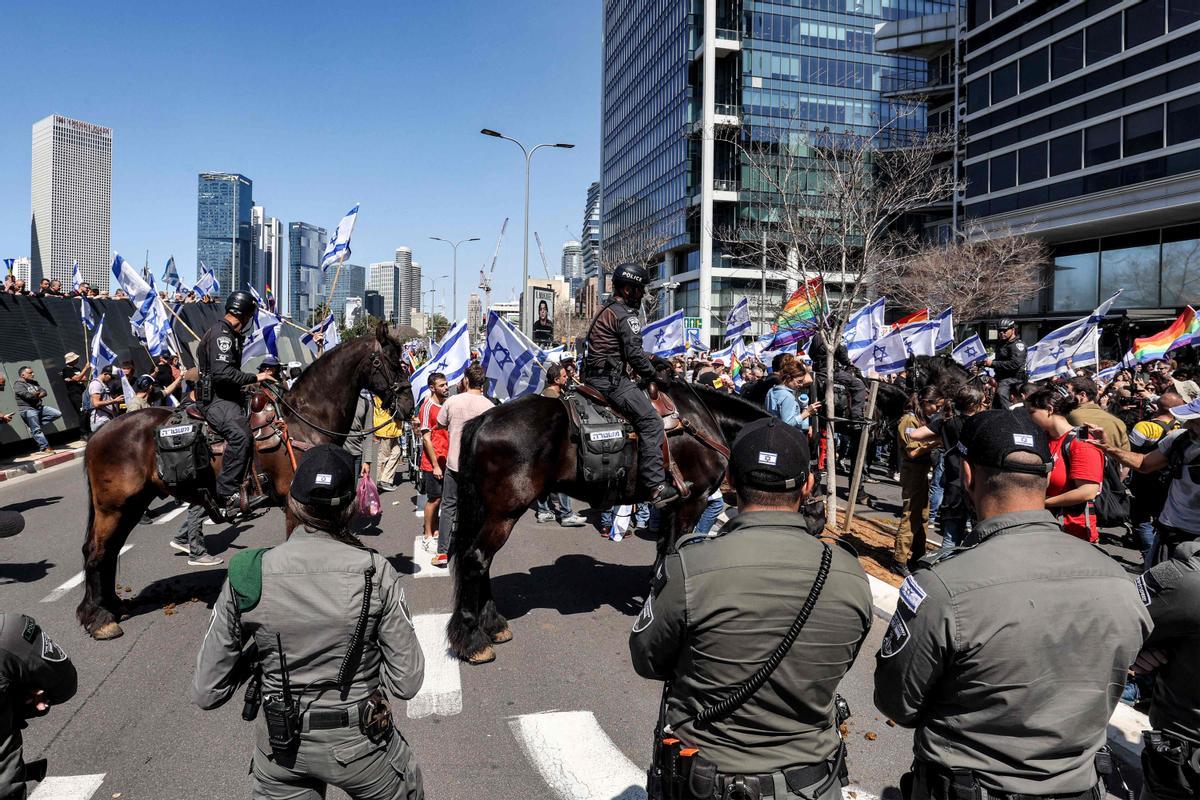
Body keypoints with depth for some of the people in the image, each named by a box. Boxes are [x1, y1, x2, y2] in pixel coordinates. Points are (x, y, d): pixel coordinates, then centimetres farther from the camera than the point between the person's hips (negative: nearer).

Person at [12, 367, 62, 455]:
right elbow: (28, 395, -19)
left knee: (58, 413, -3)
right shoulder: (18, 385, -6)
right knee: (36, 430, -10)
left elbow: (44, 392, 7)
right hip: (28, 410, -8)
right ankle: (45, 448, -11)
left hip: (39, 407, 8)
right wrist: (37, 393, 0)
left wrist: (35, 395, -11)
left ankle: (35, 424, 2)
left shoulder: (34, 382, 18)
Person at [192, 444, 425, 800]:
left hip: (280, 748, 2)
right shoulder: (375, 573, -19)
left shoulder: (246, 577, -14)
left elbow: (206, 694, -6)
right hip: (360, 744, -1)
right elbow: (406, 682, -13)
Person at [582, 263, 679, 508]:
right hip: (610, 379, -11)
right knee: (650, 421, -15)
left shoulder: (606, 310, 21)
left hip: (593, 375, 11)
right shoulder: (625, 315, -10)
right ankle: (655, 486, -20)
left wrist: (651, 362, 20)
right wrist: (652, 373, -1)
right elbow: (634, 353, -16)